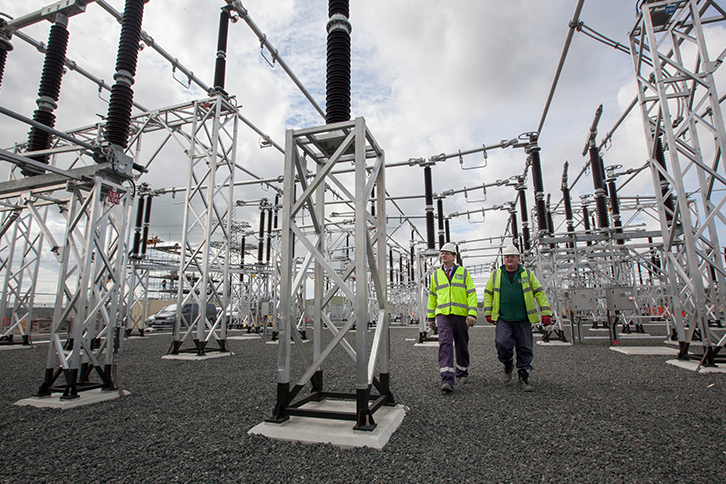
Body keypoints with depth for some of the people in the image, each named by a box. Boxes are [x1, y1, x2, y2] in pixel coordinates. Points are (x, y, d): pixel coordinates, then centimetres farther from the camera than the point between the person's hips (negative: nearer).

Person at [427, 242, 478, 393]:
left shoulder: (463, 272, 6)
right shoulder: (436, 274, 11)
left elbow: (471, 294, 2)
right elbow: (432, 296, 17)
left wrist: (472, 314, -9)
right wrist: (430, 317, 15)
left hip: (461, 315, 0)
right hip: (443, 315, 0)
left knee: (462, 346, 11)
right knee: (445, 344, -15)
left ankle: (462, 373, 33)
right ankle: (447, 380, -19)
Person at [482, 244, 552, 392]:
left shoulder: (527, 274, 8)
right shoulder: (496, 275, 9)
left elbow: (540, 293, 10)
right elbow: (488, 293, 14)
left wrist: (546, 312, 2)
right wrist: (488, 312, 7)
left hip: (523, 320, 1)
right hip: (503, 319, 0)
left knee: (525, 349, 4)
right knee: (502, 343, -15)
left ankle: (524, 377, 20)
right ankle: (508, 365, 14)